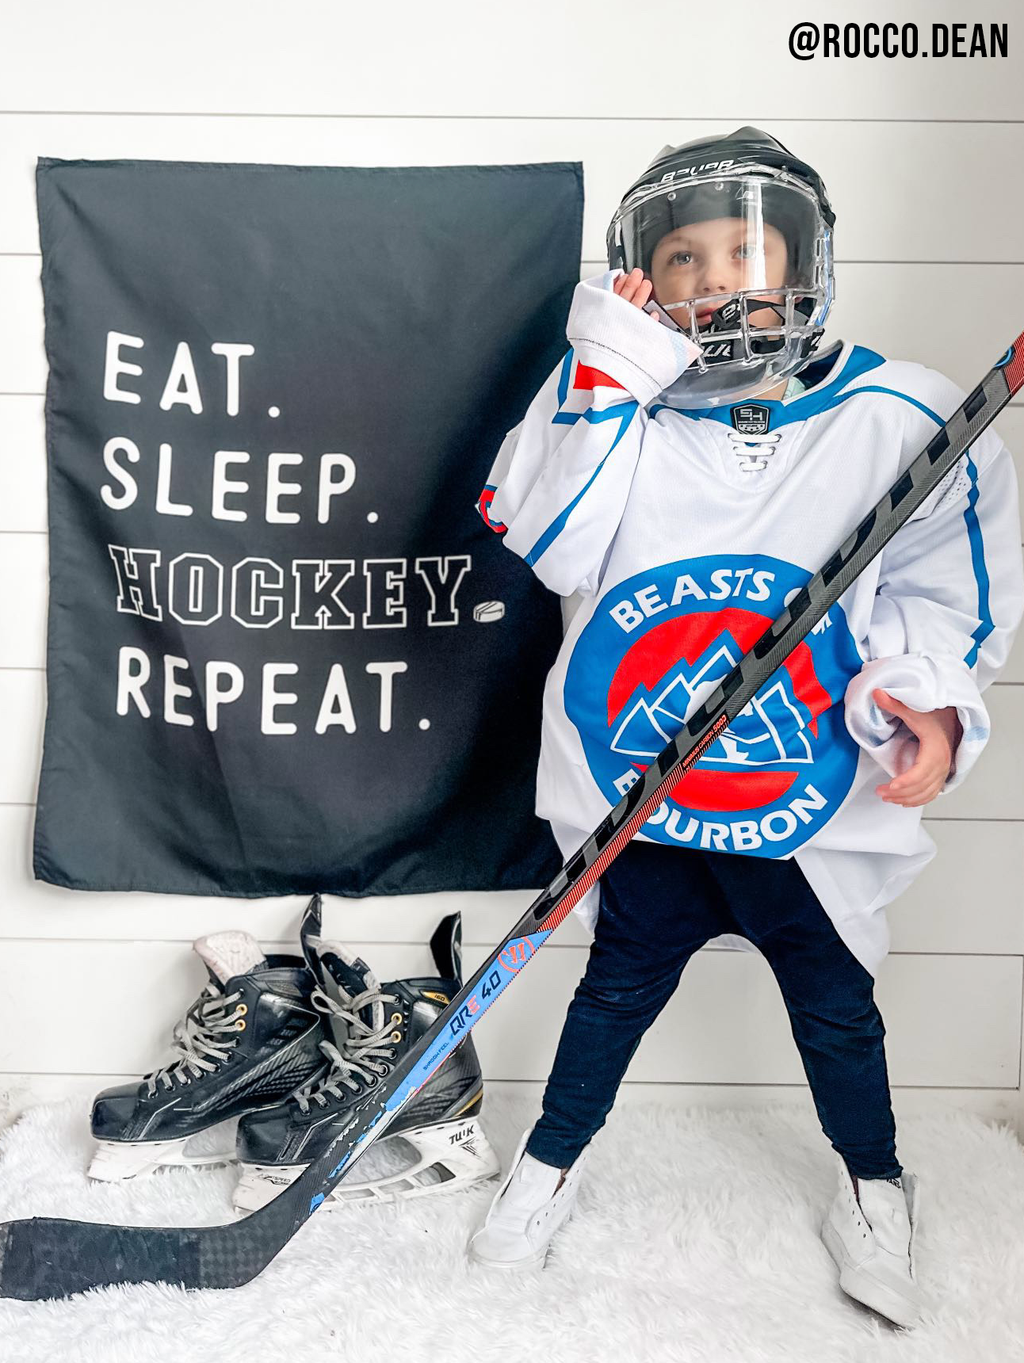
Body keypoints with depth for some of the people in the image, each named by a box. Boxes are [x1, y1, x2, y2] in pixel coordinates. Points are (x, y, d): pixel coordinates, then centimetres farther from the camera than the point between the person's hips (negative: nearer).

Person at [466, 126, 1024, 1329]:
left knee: (834, 1003, 17)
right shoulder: (617, 401, -5)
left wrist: (926, 698, -21)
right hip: (637, 781, 0)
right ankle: (551, 1162, 42)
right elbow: (554, 548, -18)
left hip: (813, 798, 0)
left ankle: (874, 1195, 45)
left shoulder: (901, 418, -7)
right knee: (620, 982, 18)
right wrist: (606, 380, -22)